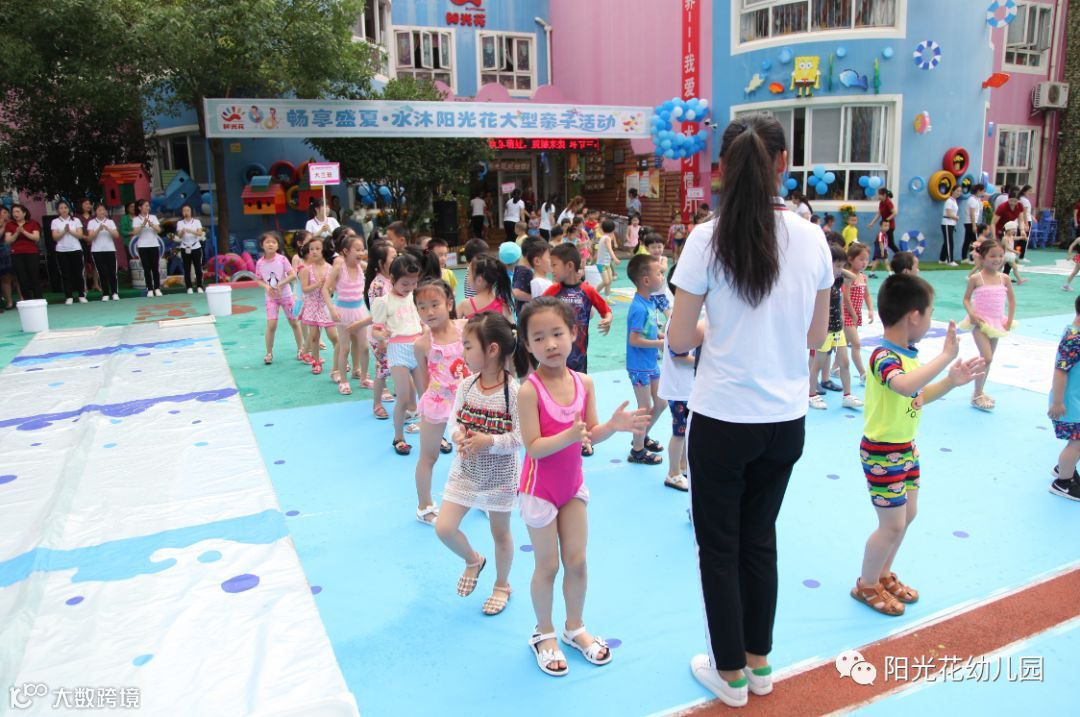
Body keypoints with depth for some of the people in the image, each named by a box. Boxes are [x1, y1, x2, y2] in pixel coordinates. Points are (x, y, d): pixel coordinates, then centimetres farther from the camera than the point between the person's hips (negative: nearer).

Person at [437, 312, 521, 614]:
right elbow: (455, 419, 2)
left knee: (500, 532, 14)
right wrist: (458, 435, -20)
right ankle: (473, 560, 33)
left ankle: (502, 586, 40)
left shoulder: (513, 391, -22)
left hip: (499, 474, -4)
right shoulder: (466, 385, -7)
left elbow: (520, 437, -20)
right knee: (444, 528, 1)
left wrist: (489, 441, -33)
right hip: (466, 469, 4)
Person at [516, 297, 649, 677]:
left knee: (576, 561, 13)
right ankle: (544, 634, 31)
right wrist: (568, 436, -38)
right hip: (539, 489, -5)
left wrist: (614, 425, -19)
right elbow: (533, 447, -23)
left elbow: (591, 436, -1)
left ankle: (575, 627, 36)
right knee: (547, 566, 8)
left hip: (573, 485, 5)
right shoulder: (530, 390, -22)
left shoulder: (584, 383, -7)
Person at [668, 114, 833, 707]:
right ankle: (759, 662, 36)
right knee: (759, 537, 21)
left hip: (722, 420, -4)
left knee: (719, 546, 13)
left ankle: (731, 672, 28)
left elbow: (679, 339, -9)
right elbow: (815, 335, 6)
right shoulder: (812, 239, -3)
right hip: (786, 420, 4)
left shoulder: (708, 239, -14)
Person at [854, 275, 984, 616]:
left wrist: (951, 381, 4)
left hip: (905, 447, 10)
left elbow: (918, 396, 17)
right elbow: (904, 386, -47)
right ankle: (867, 585, 20)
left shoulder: (908, 354, 5)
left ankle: (883, 574, 37)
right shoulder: (883, 356, -25)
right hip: (882, 453, -10)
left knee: (907, 514, 20)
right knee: (892, 525, 0)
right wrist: (946, 355, -40)